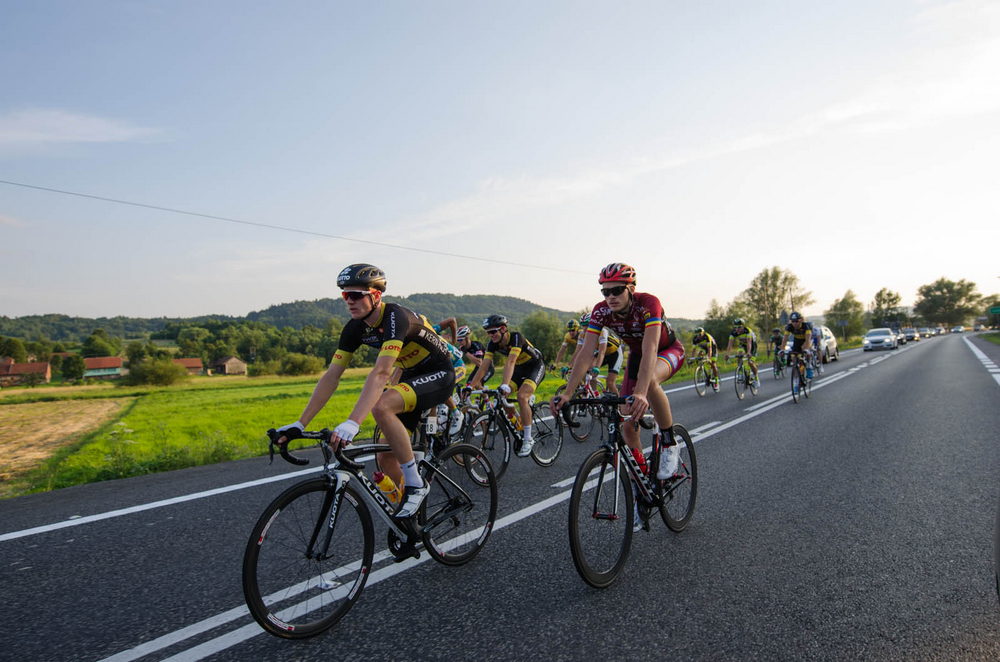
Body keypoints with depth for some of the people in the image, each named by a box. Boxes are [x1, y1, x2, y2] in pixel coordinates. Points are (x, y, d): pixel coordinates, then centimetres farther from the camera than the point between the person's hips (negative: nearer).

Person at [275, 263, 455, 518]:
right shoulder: (355, 328, -6)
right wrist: (299, 425, -12)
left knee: (381, 407, -34)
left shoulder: (395, 317, -29)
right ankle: (409, 517, 22)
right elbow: (331, 376, -7)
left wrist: (353, 423, -50)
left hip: (439, 375, -8)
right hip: (411, 375, 8)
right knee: (386, 459, 2)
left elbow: (381, 373, -41)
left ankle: (415, 484, -18)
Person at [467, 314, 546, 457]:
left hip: (535, 366, -7)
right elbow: (484, 365, -16)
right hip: (519, 369, 7)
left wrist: (505, 385, -54)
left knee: (521, 396, -27)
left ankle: (528, 439, -17)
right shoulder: (492, 344, -12)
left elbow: (510, 362, -44)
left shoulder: (516, 337, -31)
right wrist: (472, 385, -26)